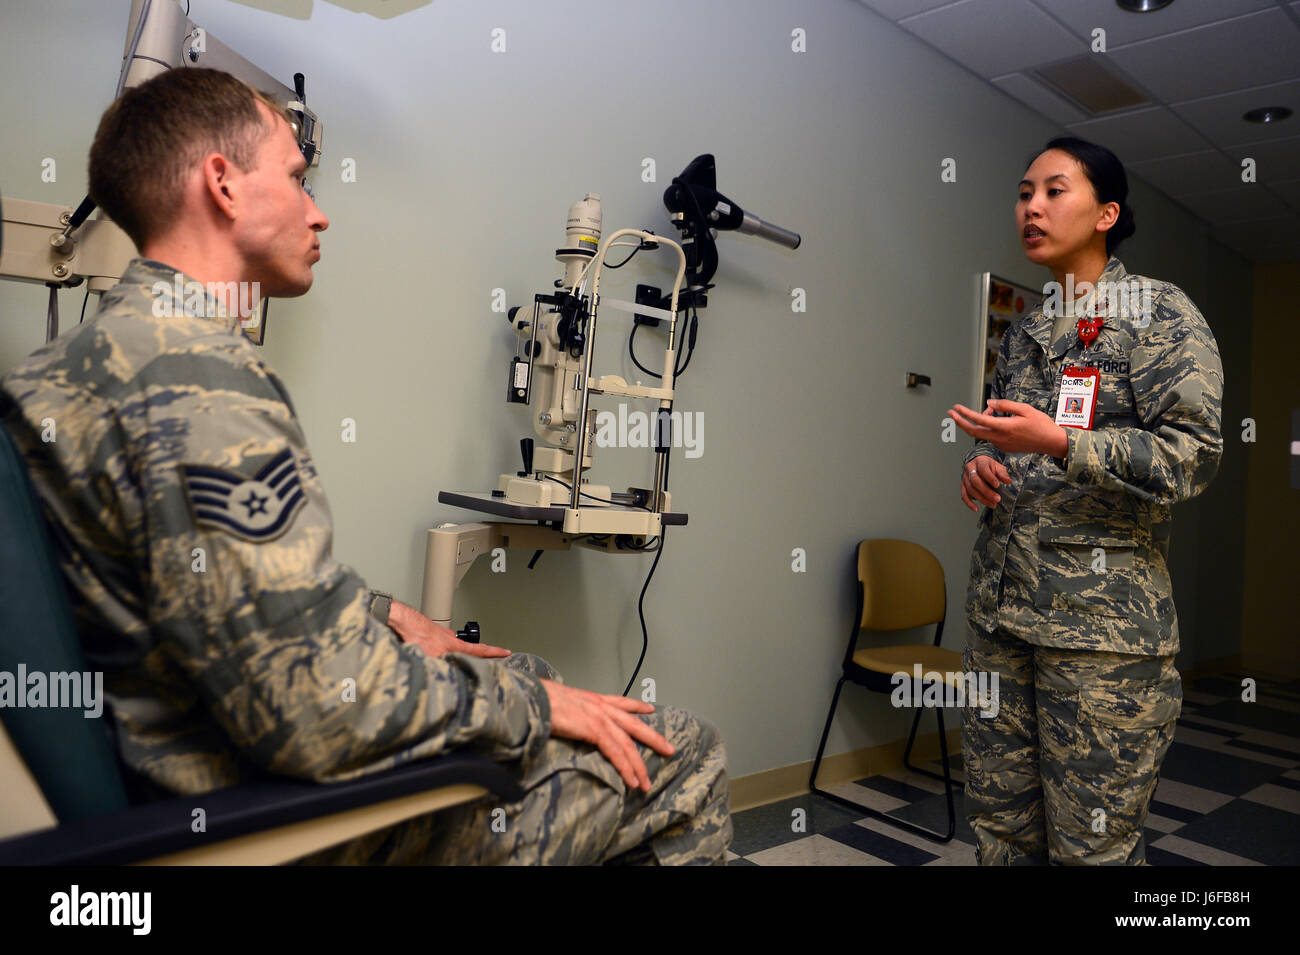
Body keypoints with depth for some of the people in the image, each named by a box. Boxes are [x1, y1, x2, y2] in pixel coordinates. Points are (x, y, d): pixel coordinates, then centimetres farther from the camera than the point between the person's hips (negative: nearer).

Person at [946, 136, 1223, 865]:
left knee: (1093, 844, 2)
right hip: (1000, 610, 6)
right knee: (999, 824, 12)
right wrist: (983, 468, 4)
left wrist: (1059, 443, -21)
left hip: (1102, 619, -6)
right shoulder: (1024, 332, 17)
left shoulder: (1161, 314, -1)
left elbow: (1194, 455, -11)